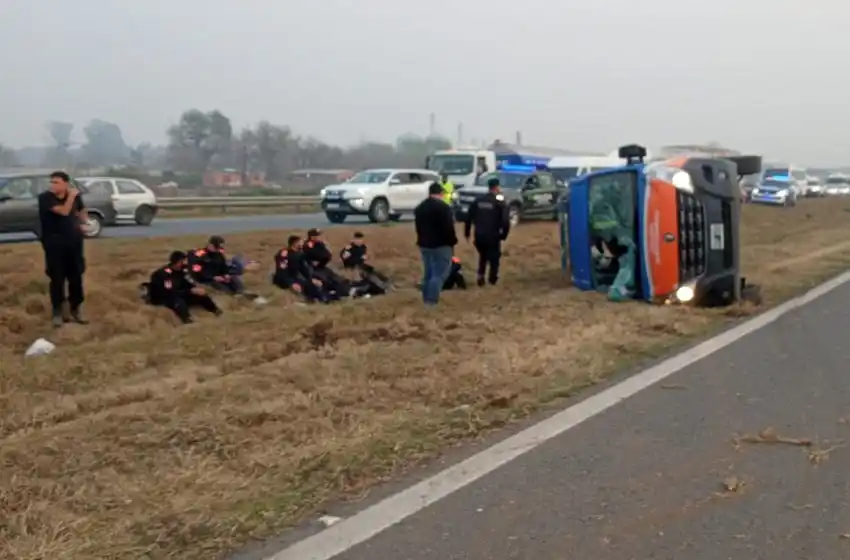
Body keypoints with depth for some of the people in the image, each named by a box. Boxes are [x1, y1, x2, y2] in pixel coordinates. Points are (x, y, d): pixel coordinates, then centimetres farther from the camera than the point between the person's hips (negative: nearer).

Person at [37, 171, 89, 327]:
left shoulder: (75, 195, -1)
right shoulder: (45, 198, -13)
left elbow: (81, 211, 19)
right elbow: (64, 211, -26)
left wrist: (83, 223, 2)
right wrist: (71, 196, -26)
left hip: (73, 242, 3)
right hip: (54, 244, -3)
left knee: (76, 278, 8)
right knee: (57, 279, 0)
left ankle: (75, 310, 20)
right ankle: (58, 312, 11)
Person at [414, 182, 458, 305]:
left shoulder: (420, 207, 13)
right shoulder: (444, 207, -13)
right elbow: (449, 228, -14)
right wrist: (452, 242, -4)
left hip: (424, 244, 8)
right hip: (441, 245, -8)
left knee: (428, 273, 16)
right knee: (439, 274, -5)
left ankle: (426, 299, 19)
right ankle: (432, 300, -13)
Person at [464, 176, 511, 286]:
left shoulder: (478, 201, 6)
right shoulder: (500, 203, -7)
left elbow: (468, 218, 7)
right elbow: (505, 221, -14)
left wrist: (467, 233, 16)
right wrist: (504, 235, 0)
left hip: (479, 236, 4)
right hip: (493, 236, -4)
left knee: (483, 256, 24)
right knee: (494, 258, 16)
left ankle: (480, 276, 10)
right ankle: (492, 279, 16)